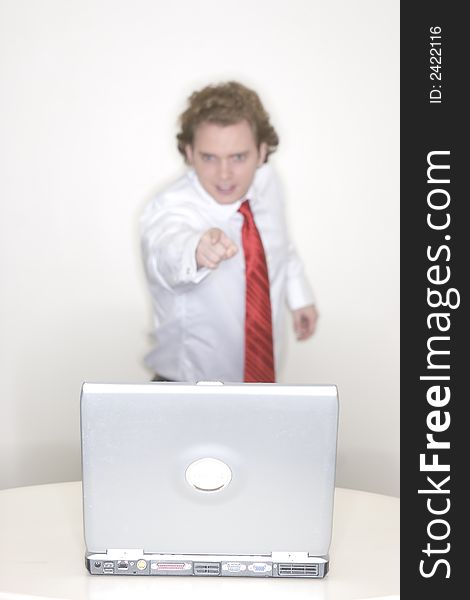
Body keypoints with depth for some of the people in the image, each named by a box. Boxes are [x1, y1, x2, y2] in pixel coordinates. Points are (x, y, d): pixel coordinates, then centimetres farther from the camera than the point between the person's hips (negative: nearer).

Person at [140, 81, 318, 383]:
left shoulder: (268, 182, -9)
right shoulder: (169, 210, -27)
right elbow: (168, 249, -51)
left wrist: (299, 295, 18)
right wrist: (195, 250, -71)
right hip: (194, 379, -5)